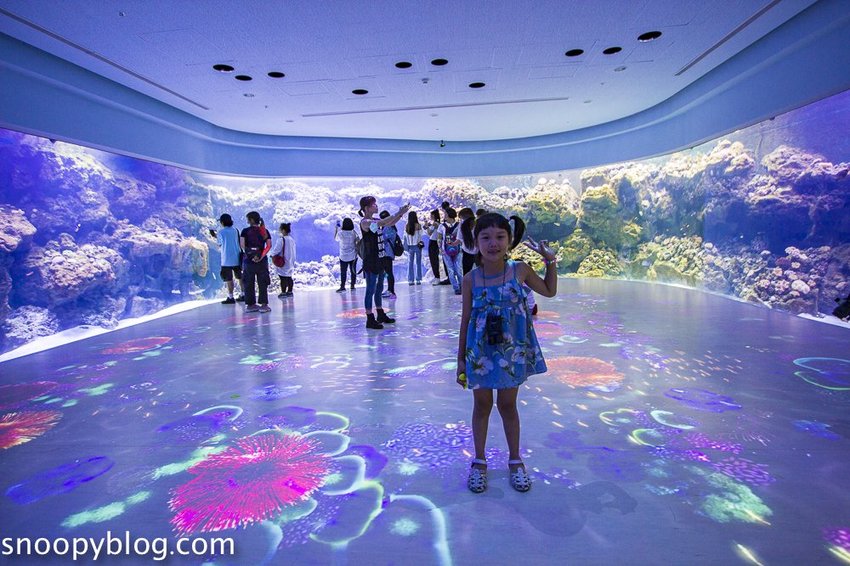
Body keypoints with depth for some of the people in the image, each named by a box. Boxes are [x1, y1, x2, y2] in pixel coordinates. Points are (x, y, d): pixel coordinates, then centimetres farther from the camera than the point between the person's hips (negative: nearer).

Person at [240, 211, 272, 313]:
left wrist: (249, 252, -2)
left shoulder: (245, 231, -1)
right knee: (263, 283, 5)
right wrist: (261, 256, -13)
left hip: (249, 260, 0)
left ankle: (250, 304, 12)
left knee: (249, 283, 9)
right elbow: (269, 245, -8)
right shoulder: (265, 231, 3)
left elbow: (242, 245, -11)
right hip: (262, 261, 1)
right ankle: (263, 305, 2)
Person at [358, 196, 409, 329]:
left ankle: (381, 315, 27)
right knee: (371, 289, -5)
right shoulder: (365, 222, -14)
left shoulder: (376, 220, 12)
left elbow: (390, 223, 15)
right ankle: (370, 319, 0)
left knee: (379, 288, 16)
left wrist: (401, 213, -1)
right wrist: (398, 213, -27)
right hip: (370, 261, -9)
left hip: (379, 259, 9)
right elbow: (381, 223, -30)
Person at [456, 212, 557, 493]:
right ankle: (479, 461, 32)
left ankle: (515, 460, 34)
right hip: (481, 351, 0)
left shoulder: (520, 270, -7)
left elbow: (549, 291, 11)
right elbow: (466, 319, -1)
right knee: (482, 405, 13)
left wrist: (550, 261, 1)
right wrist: (461, 358, 3)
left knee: (508, 405, 13)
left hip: (512, 349, 0)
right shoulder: (471, 279, -9)